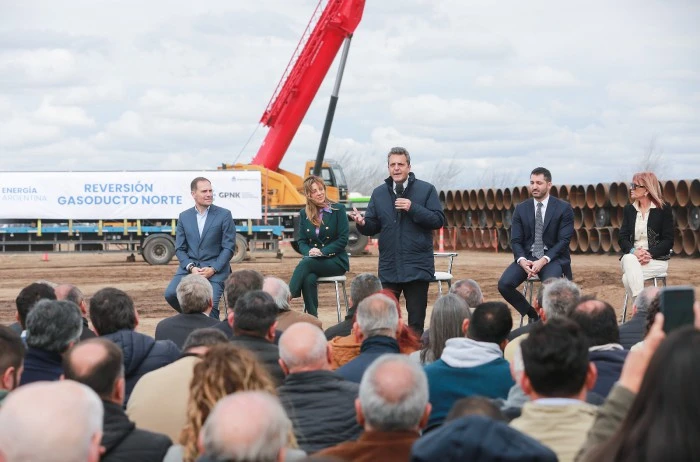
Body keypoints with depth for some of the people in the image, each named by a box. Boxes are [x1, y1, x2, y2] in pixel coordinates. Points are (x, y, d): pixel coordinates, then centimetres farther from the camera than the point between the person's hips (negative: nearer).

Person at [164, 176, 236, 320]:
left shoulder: (224, 215, 1)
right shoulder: (184, 217, 10)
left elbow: (229, 247, -2)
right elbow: (179, 248, 9)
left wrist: (213, 269, -13)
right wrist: (191, 267, -9)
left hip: (215, 268, -3)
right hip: (189, 266, 3)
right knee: (171, 294, -20)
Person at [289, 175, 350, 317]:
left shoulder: (338, 210, 0)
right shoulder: (303, 214, 12)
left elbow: (343, 240, -5)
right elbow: (301, 242, 10)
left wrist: (323, 252, -16)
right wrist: (309, 251, -14)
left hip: (336, 261, -3)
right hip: (313, 260, 3)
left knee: (305, 263, -33)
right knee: (309, 278, -33)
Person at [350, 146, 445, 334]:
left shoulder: (426, 190, 0)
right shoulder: (379, 193, 11)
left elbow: (439, 220, -7)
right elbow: (373, 227, 10)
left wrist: (413, 208, -18)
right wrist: (363, 224, -13)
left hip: (417, 268, -3)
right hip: (389, 267, 3)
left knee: (416, 320, 2)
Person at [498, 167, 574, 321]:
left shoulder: (564, 208, -2)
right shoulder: (521, 209, 8)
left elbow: (563, 241, -7)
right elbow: (515, 240, 5)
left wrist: (544, 260, -21)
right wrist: (522, 260, -17)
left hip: (553, 258, -3)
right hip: (527, 256, 3)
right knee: (504, 284, -22)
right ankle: (532, 314, 0)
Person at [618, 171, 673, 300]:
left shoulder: (663, 209, 1)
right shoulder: (629, 209, 13)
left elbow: (668, 240, -3)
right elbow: (622, 238, 6)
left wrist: (650, 254, -19)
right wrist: (633, 251, -16)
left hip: (657, 259, -3)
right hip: (632, 256, 3)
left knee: (627, 278, -32)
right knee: (629, 259, -35)